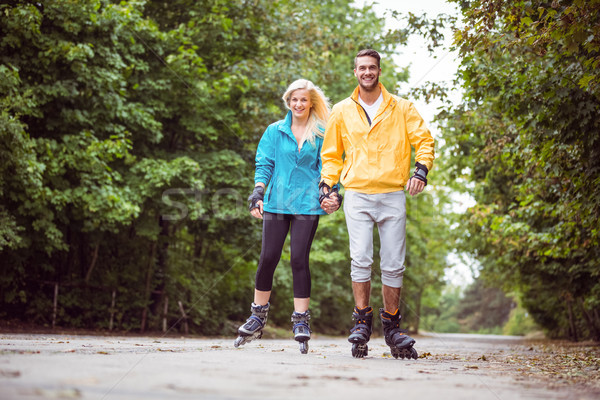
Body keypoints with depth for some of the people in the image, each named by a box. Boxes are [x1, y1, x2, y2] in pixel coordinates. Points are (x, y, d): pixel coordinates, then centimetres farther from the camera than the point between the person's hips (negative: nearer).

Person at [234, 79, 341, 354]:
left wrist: (332, 194, -6)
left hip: (307, 205, -1)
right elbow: (264, 164, 8)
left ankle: (301, 321, -1)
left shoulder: (321, 135, 9)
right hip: (276, 202, 1)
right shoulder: (275, 131, 11)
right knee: (268, 257, -2)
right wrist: (258, 192, -5)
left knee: (299, 259, -8)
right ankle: (258, 317, 14)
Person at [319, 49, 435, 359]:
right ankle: (362, 322, -5)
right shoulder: (341, 111, 13)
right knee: (360, 259, -13)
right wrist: (327, 185, 7)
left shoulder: (402, 109, 10)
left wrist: (421, 170, -14)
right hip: (357, 195, 0)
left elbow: (424, 140, 5)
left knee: (393, 265, 0)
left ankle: (391, 326, 10)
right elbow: (332, 155, 20)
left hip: (393, 196, 0)